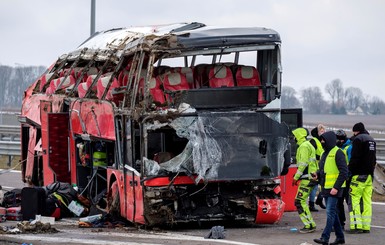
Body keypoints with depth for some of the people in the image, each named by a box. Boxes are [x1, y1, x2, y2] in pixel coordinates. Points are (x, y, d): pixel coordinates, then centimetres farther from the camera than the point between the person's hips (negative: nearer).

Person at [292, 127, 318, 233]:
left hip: (307, 179, -11)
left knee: (300, 201, -10)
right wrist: (297, 176, 24)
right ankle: (310, 224, 15)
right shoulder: (307, 145, 21)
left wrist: (296, 177, -15)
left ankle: (310, 225, -11)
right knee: (302, 201, 14)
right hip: (310, 177, 11)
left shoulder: (304, 146, -12)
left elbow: (303, 164, -19)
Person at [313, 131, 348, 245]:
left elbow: (344, 172, -16)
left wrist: (336, 187, -21)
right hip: (326, 188, 9)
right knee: (332, 212, 12)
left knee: (330, 212, -11)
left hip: (334, 188, -9)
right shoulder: (325, 153, 16)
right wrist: (318, 175, 6)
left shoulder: (337, 153, -11)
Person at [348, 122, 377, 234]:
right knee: (367, 201, 7)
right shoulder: (371, 139, 18)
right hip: (370, 174, 8)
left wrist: (349, 171, -8)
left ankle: (356, 226, -14)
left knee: (354, 200, -7)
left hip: (359, 174, -8)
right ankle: (366, 226, 6)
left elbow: (355, 158, -15)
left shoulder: (358, 139, -8)